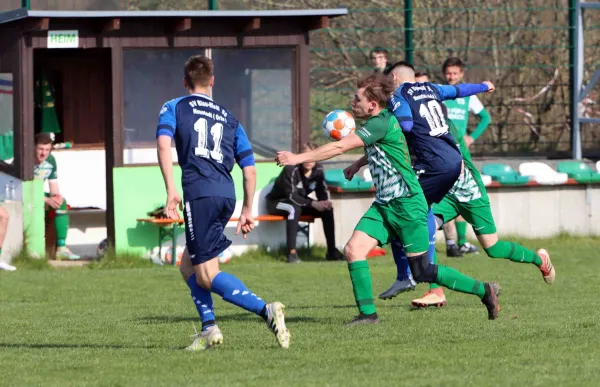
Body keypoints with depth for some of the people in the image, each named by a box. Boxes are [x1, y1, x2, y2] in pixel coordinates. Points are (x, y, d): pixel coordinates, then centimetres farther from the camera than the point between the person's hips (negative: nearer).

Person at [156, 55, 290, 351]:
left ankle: (266, 311, -24)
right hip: (227, 194, 6)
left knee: (208, 276, -6)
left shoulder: (174, 108, 11)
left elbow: (163, 143, -9)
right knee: (188, 265, 21)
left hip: (200, 193, -6)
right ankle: (209, 328, 8)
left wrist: (171, 190, -14)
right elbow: (249, 169, 18)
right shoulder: (228, 118, 23)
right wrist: (247, 210, 27)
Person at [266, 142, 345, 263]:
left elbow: (323, 192, -3)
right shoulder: (291, 170, -29)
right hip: (276, 202, -7)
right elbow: (291, 196, -31)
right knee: (294, 208, -39)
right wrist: (313, 204, -39)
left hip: (300, 202, 7)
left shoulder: (318, 170, -9)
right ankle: (292, 252, -40)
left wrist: (325, 202, -28)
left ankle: (332, 251, -8)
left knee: (327, 208, -11)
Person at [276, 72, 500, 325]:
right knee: (353, 249, -9)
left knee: (422, 272, -3)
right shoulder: (379, 122, 9)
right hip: (384, 205, 9)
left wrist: (298, 158, -18)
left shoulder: (382, 122, -19)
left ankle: (484, 291, 11)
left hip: (407, 205, -9)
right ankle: (367, 313, -5)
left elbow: (339, 147, -21)